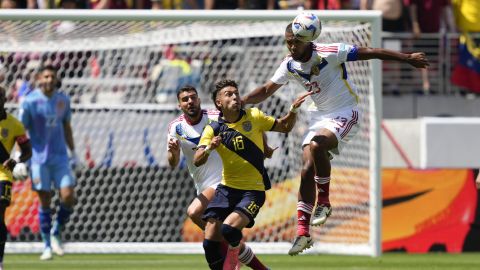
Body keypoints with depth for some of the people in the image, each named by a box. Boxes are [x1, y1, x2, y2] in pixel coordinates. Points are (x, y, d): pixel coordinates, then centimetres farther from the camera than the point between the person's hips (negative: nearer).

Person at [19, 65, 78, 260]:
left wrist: (73, 152, 18)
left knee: (68, 196, -9)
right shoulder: (30, 101, -8)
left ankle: (56, 233, 14)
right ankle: (47, 245, 11)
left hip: (60, 157, 3)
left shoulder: (63, 100, 5)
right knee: (44, 201, 0)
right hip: (39, 158, -3)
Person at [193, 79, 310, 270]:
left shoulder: (253, 117, -1)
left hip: (253, 190, -2)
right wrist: (209, 149, -32)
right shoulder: (213, 129, -2)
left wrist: (292, 111, -8)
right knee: (210, 241, -7)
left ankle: (235, 248, 9)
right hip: (227, 188, 2)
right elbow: (197, 161, -11)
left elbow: (285, 127, 12)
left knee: (229, 229, -24)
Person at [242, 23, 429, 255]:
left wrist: (407, 58, -19)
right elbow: (267, 90, 11)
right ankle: (303, 232, -2)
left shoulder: (329, 53, -20)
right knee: (307, 170, -5)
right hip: (319, 115, 6)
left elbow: (370, 53, -17)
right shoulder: (289, 65, -2)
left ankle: (324, 202, -15)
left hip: (345, 114, -6)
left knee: (316, 145, -33)